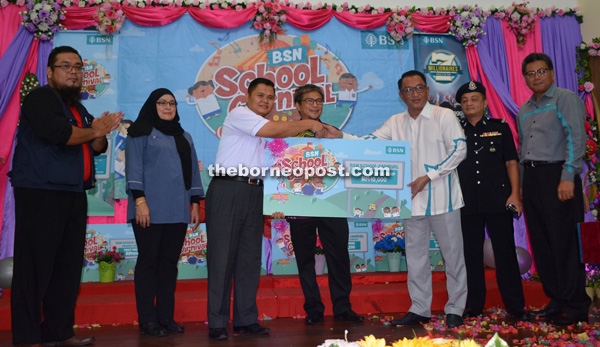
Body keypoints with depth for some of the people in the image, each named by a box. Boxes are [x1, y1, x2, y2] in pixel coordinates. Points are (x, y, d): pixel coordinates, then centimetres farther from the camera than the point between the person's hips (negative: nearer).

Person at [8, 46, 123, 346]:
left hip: (73, 196, 8)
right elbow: (58, 133, -20)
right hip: (39, 194, -8)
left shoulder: (78, 108, 22)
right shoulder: (40, 99, -3)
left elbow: (97, 148, 17)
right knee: (35, 267, -5)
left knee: (69, 265, 8)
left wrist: (101, 133, -5)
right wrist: (94, 131, -6)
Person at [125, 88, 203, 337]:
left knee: (170, 263, 6)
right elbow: (134, 168, -4)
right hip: (150, 211, -5)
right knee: (148, 262, -2)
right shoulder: (141, 132, 5)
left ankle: (166, 317, 14)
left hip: (178, 212, 5)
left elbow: (193, 171, 19)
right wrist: (139, 200, -14)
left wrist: (195, 203, 12)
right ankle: (147, 321, 5)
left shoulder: (184, 137, 22)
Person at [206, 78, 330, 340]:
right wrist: (309, 124, -5)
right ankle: (217, 323, 3)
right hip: (228, 188, -7)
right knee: (222, 257, -4)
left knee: (250, 258, 7)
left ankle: (246, 319, 16)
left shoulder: (266, 128, 22)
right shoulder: (239, 114, -2)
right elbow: (274, 130, -14)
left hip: (254, 191, 7)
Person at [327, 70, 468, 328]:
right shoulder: (395, 123, 11)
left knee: (453, 253, 4)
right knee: (415, 256, 10)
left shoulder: (444, 116, -3)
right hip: (413, 199, 5)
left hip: (443, 198, -4)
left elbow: (459, 149, -9)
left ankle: (455, 309, 18)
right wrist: (340, 136, -7)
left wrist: (428, 176, -14)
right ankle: (420, 309, 23)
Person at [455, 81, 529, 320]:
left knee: (505, 252, 1)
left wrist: (515, 194, -4)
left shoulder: (500, 128, 9)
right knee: (471, 253, 6)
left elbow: (511, 162, 7)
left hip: (498, 198, -1)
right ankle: (474, 305, 16)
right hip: (467, 201, 1)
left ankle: (515, 306, 12)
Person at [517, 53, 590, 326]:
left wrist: (568, 177, -20)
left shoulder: (565, 99, -1)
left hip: (556, 176, -7)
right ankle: (556, 301, 20)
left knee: (564, 243, -5)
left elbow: (576, 138, -11)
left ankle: (575, 308, 6)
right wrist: (519, 185, 14)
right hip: (531, 178, 7)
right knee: (541, 244, 9)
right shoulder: (524, 110, 20)